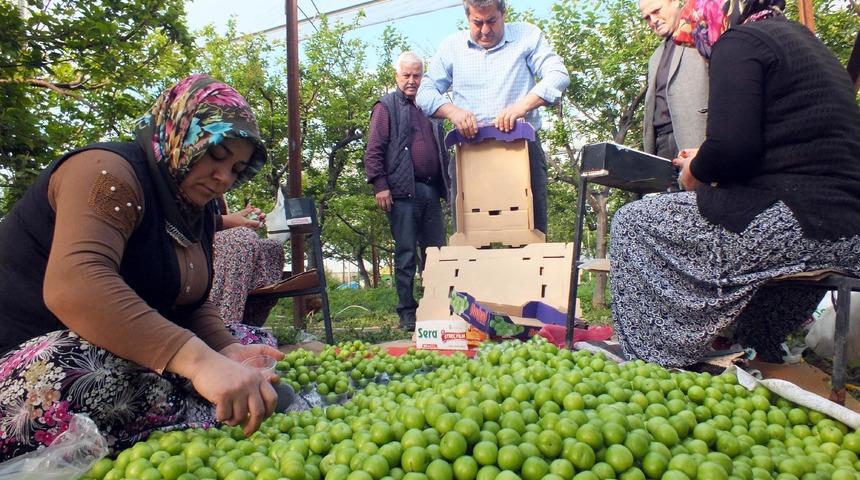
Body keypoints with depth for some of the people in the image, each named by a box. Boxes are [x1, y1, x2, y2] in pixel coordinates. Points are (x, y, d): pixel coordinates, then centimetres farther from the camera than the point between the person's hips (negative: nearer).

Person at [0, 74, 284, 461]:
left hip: (115, 355, 8)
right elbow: (75, 285, -37)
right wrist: (200, 360, -48)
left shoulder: (198, 210, 9)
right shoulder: (110, 172, -19)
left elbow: (193, 305, 7)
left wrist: (227, 352, -16)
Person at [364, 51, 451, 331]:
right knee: (406, 253, -2)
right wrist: (380, 185, -13)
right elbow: (373, 151, -4)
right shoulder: (386, 107, 5)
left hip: (431, 190, 6)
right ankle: (406, 313, 4)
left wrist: (447, 183, 17)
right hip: (403, 191, -5)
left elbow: (442, 150, 25)